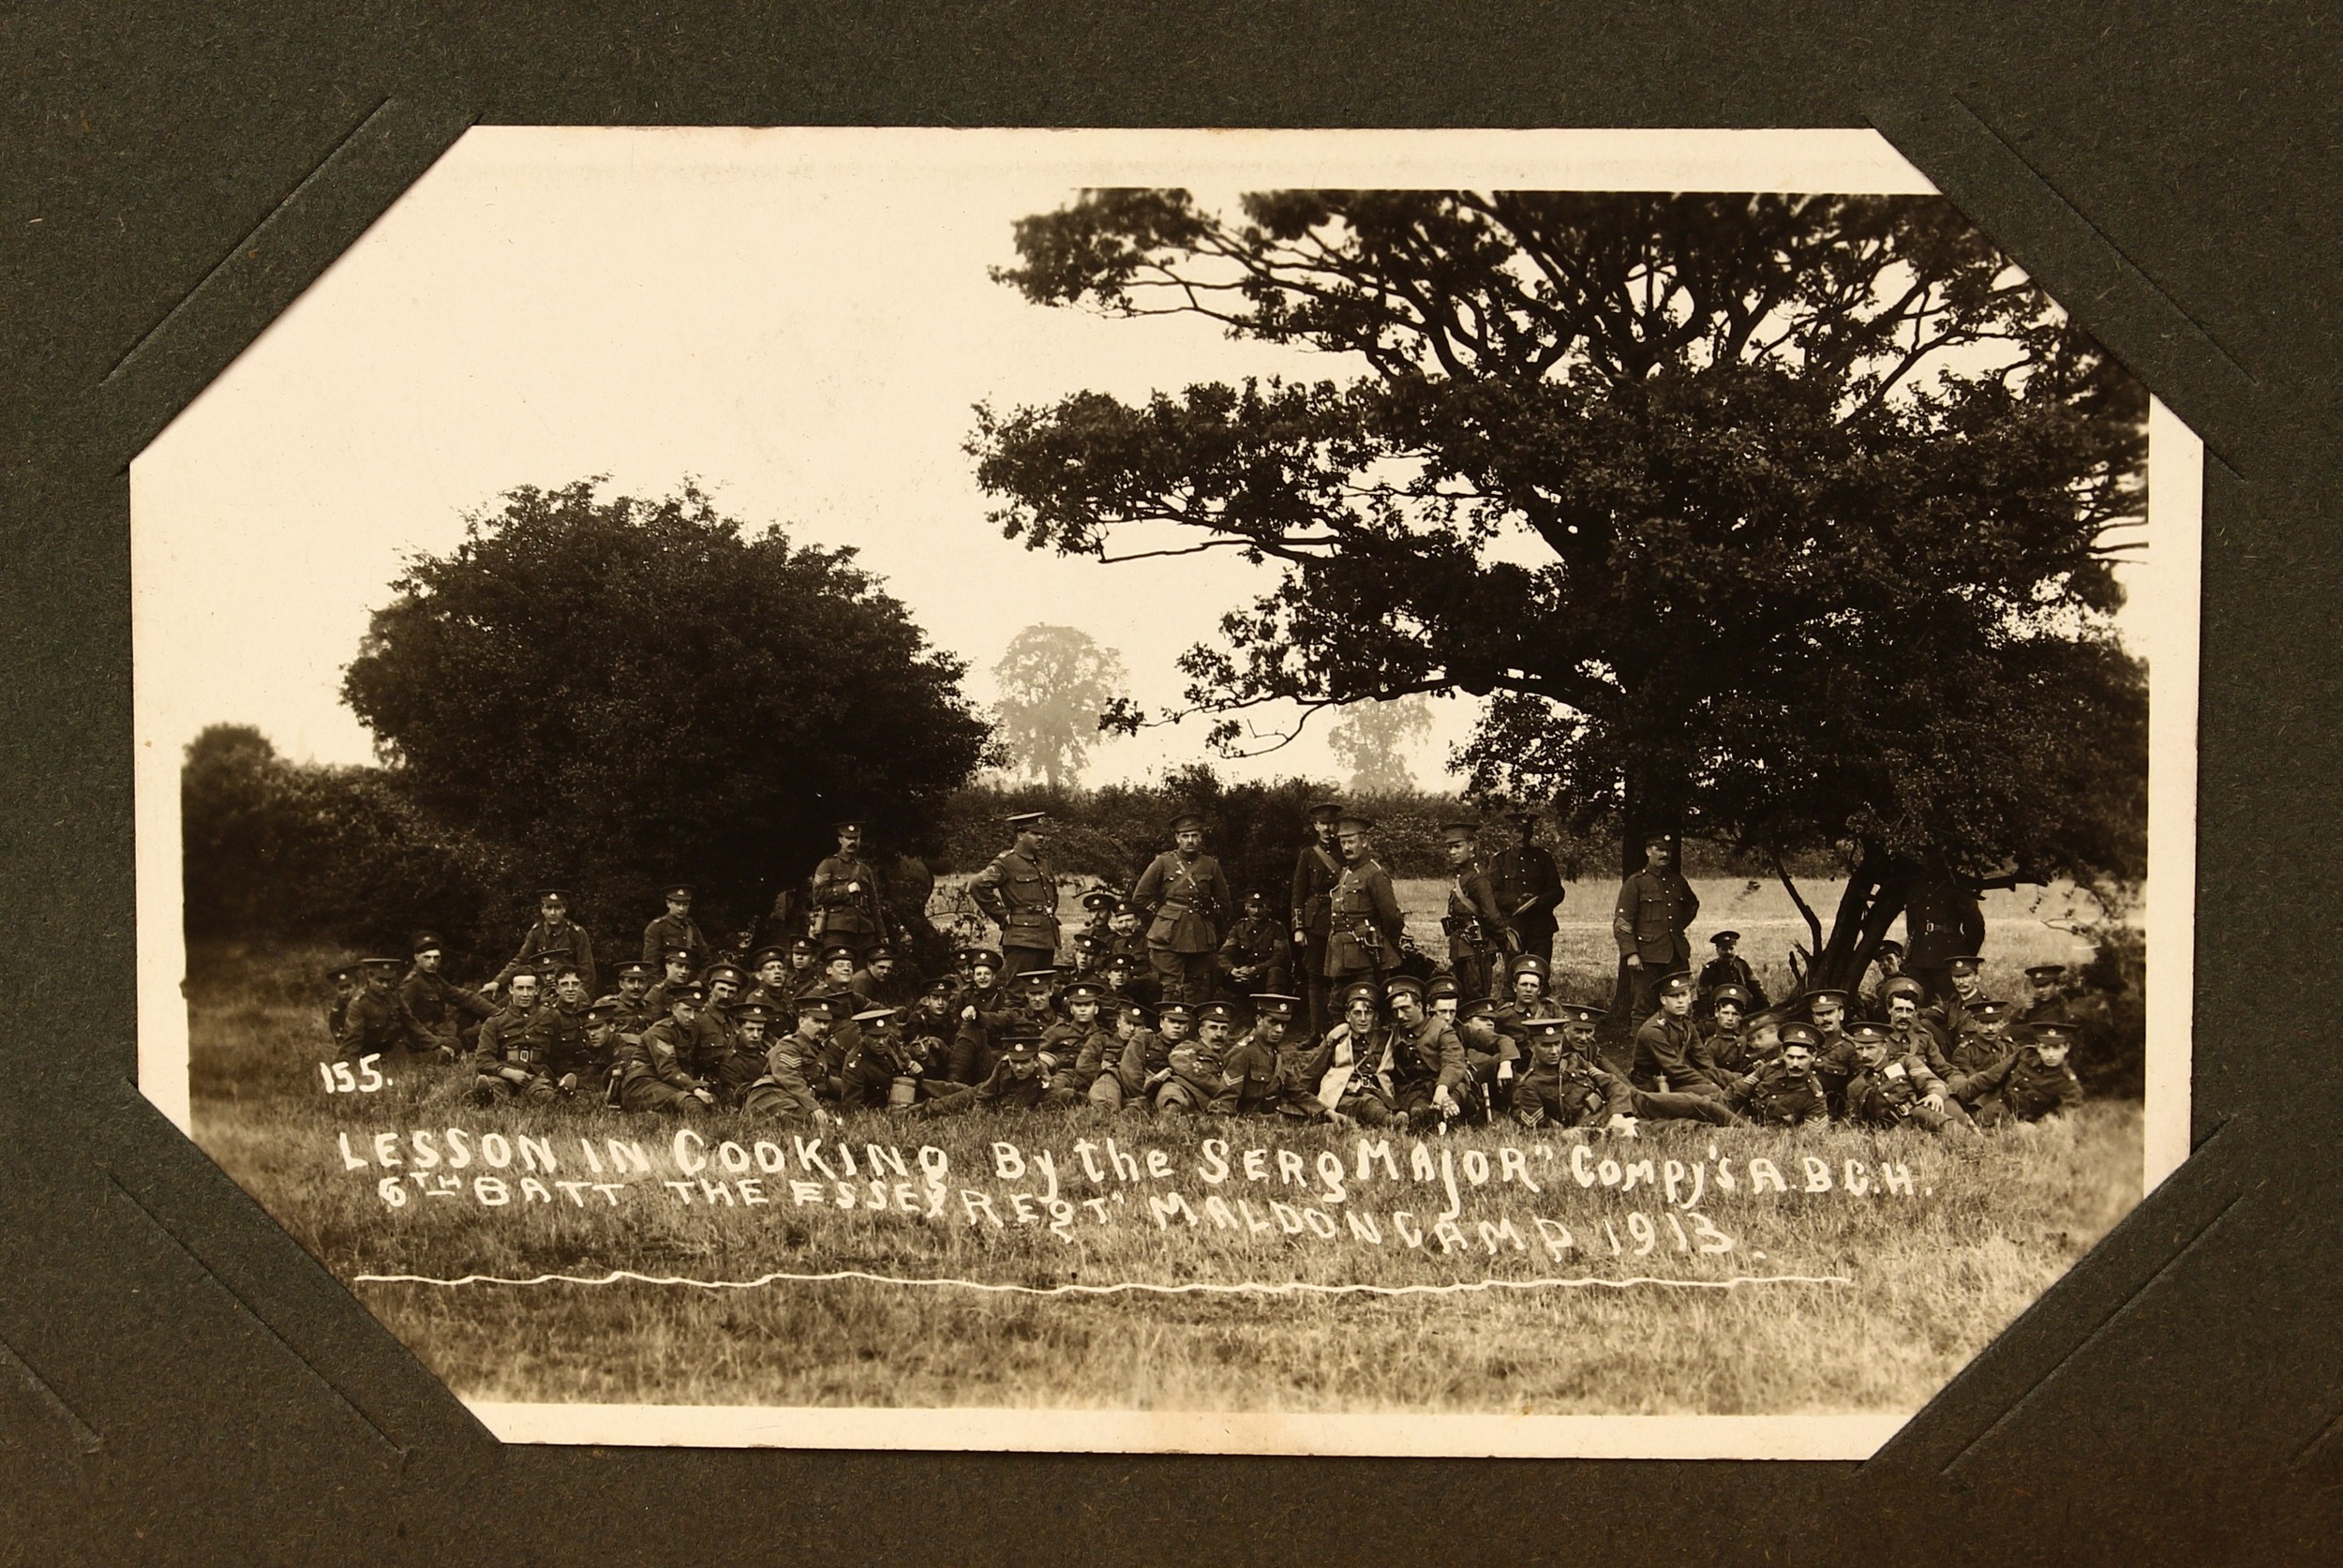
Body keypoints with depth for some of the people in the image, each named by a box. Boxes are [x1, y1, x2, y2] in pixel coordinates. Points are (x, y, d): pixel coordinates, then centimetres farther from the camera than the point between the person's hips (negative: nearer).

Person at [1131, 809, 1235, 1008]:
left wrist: (1209, 919, 11)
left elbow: (1225, 902, 19)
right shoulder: (1163, 862, 1)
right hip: (1169, 937, -3)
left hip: (1201, 938, 3)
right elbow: (1140, 897, 6)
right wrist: (1160, 913, 5)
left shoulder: (1210, 865, 8)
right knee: (1171, 989, -7)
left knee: (1198, 991, 4)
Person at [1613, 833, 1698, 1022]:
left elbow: (1693, 905, 35)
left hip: (1677, 955, 5)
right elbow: (1621, 922, -8)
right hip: (1647, 955, -5)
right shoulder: (1635, 883, -3)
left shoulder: (1678, 881, 14)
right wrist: (1630, 953, -17)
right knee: (1644, 1007, -3)